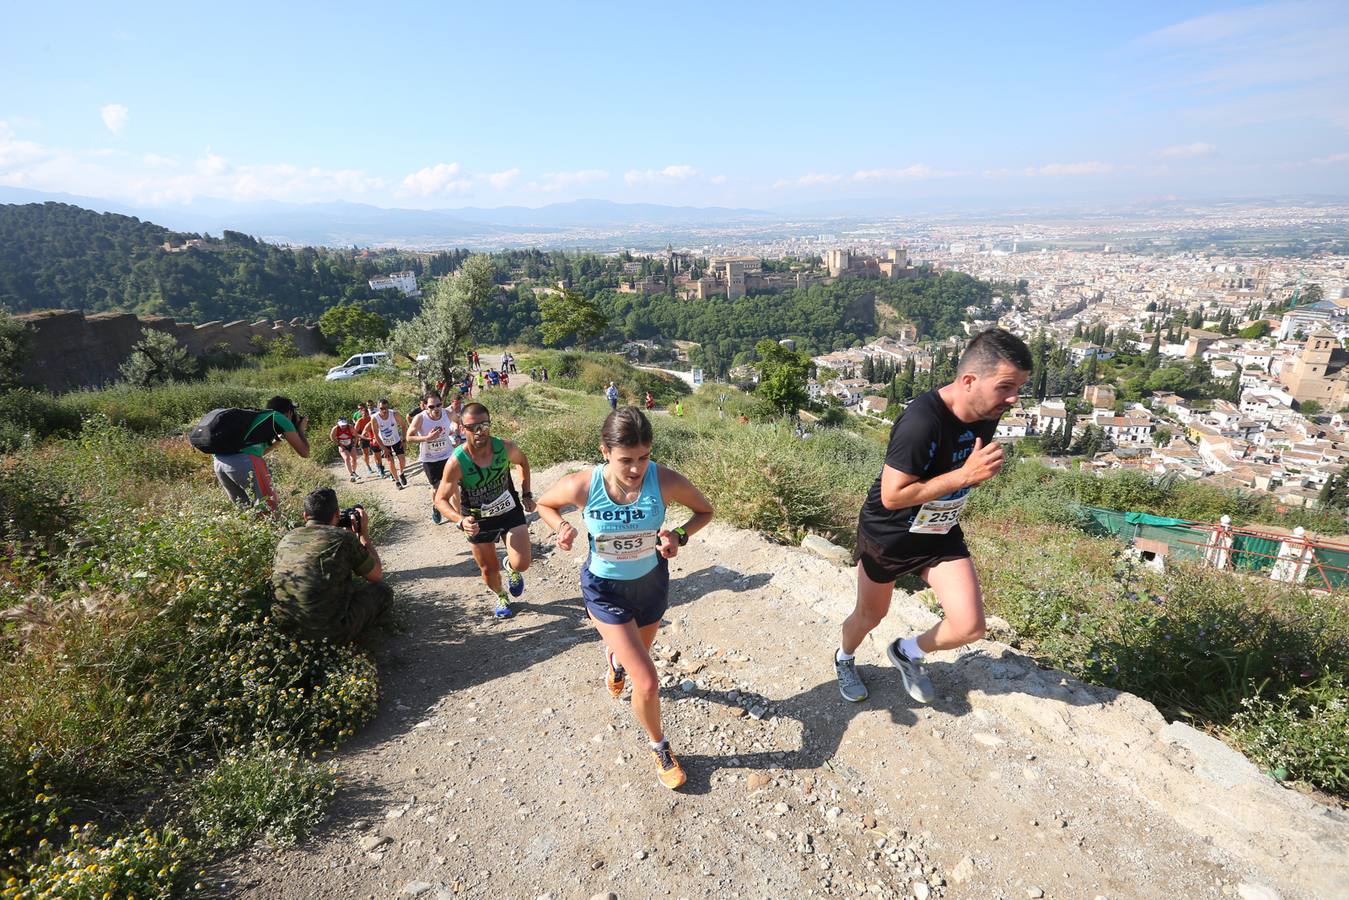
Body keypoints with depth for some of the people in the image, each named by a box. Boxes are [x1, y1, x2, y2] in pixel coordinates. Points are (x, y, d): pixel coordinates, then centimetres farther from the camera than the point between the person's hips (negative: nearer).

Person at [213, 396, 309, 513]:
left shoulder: (257, 416, 30)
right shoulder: (280, 418, 11)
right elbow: (304, 453, 12)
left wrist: (280, 437, 47)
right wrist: (301, 431, 27)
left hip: (218, 461, 8)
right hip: (243, 461, -8)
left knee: (242, 505, 20)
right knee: (268, 504, 0)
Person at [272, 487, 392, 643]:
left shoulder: (286, 538, 2)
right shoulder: (343, 538, -14)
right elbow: (377, 576, 2)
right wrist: (364, 533, 10)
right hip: (332, 631, -6)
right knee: (383, 591, 15)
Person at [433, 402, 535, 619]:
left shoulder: (505, 448, -20)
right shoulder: (456, 462, -27)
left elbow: (523, 461, 4)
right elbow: (441, 500, -20)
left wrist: (526, 494, 3)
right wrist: (460, 521, -38)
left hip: (510, 511, 1)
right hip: (477, 521, 0)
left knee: (522, 564, -15)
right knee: (489, 570, 14)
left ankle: (511, 568, 24)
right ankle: (501, 598, 49)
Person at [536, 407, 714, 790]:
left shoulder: (666, 481, -26)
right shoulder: (581, 486, -27)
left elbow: (704, 510, -7)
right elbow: (544, 504, -4)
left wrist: (680, 535, -25)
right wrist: (562, 526, -24)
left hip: (652, 582, 3)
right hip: (605, 588, -2)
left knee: (638, 655, 29)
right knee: (647, 683, -8)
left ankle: (615, 658, 69)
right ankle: (659, 747, 25)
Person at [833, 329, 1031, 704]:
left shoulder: (987, 414, -9)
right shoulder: (922, 423, -34)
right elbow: (892, 496, -31)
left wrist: (986, 467, -13)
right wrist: (965, 475, -33)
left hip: (941, 535, 6)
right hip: (887, 534, -6)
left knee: (970, 627, -4)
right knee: (870, 616, 16)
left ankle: (908, 652, 27)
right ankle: (844, 659, 50)